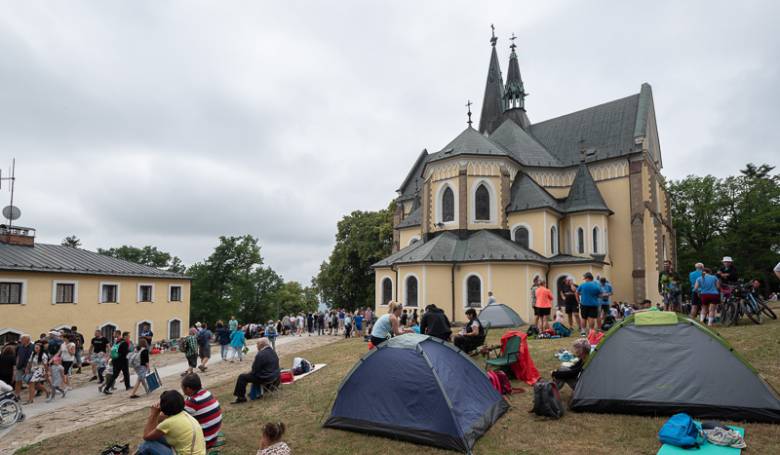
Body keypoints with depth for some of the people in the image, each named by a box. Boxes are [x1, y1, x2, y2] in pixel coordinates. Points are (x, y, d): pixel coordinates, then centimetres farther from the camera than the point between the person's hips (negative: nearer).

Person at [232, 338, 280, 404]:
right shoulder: (273, 352, 7)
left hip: (265, 378, -9)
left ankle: (241, 397, 4)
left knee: (242, 377, -1)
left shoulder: (260, 355, -21)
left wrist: (249, 373, 6)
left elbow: (255, 370, -17)